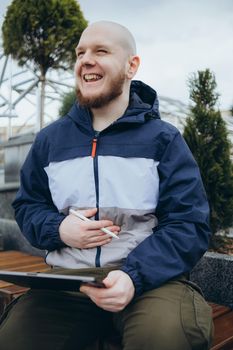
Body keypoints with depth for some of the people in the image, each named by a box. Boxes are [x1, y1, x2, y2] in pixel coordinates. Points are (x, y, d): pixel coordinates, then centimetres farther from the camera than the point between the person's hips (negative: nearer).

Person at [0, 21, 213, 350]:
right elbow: (27, 205, 18)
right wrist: (57, 229, -6)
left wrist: (134, 275, -23)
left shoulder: (163, 139, 0)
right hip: (67, 276, 3)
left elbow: (190, 224, -6)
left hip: (150, 276, -2)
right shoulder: (50, 138, 11)